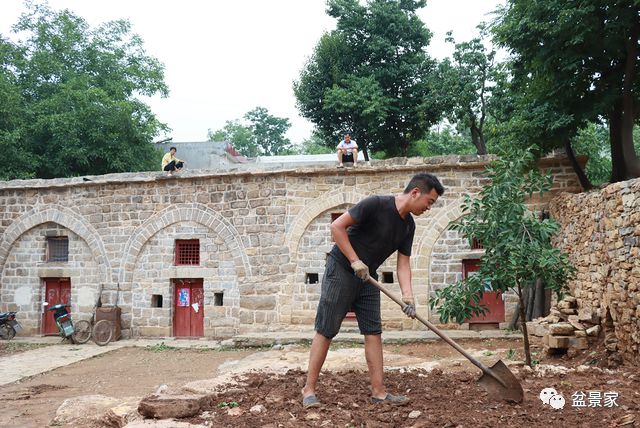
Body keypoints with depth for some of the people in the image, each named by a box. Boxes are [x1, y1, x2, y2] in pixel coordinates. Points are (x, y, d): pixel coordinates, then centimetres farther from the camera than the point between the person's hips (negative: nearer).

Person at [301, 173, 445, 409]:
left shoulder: (408, 225, 3)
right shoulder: (376, 204, -20)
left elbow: (403, 263, 2)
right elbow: (337, 226, -22)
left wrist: (408, 296, -13)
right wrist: (355, 261, -22)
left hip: (367, 277, 8)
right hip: (341, 269, -7)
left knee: (373, 332, 4)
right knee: (325, 331, -3)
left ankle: (378, 391, 9)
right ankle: (309, 389, 5)